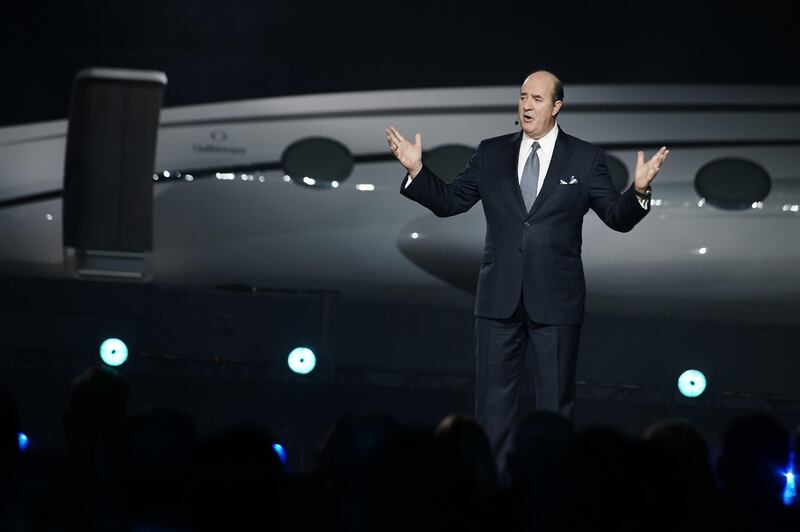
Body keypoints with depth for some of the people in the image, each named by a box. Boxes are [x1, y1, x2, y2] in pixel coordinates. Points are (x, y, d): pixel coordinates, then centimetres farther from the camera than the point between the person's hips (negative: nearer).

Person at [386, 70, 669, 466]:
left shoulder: (584, 158, 0)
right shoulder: (491, 153, 6)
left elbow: (618, 218, -2)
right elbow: (449, 202, 7)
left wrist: (638, 191, -21)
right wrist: (416, 171, -7)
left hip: (555, 299, -2)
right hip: (500, 297, 2)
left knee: (555, 401, 5)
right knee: (493, 399, 6)